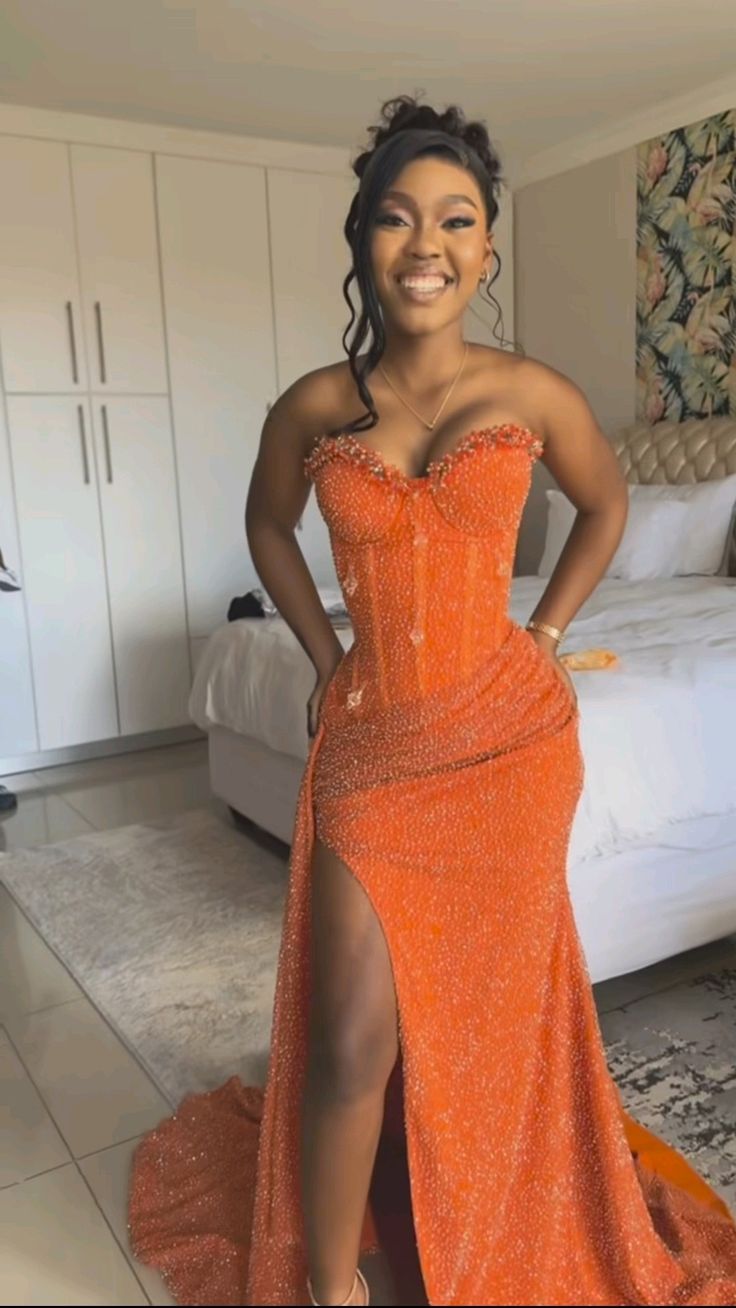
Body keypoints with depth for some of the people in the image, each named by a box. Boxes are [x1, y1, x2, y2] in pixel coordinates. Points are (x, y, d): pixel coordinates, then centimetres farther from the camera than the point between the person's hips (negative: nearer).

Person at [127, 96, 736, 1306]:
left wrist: (541, 636, 7)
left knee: (487, 1015, 15)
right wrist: (324, 655, 8)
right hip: (370, 744, 0)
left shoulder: (534, 394, -3)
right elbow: (268, 526, 17)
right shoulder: (314, 407, -1)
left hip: (509, 741, 0)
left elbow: (606, 506, 15)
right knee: (355, 1038, -2)